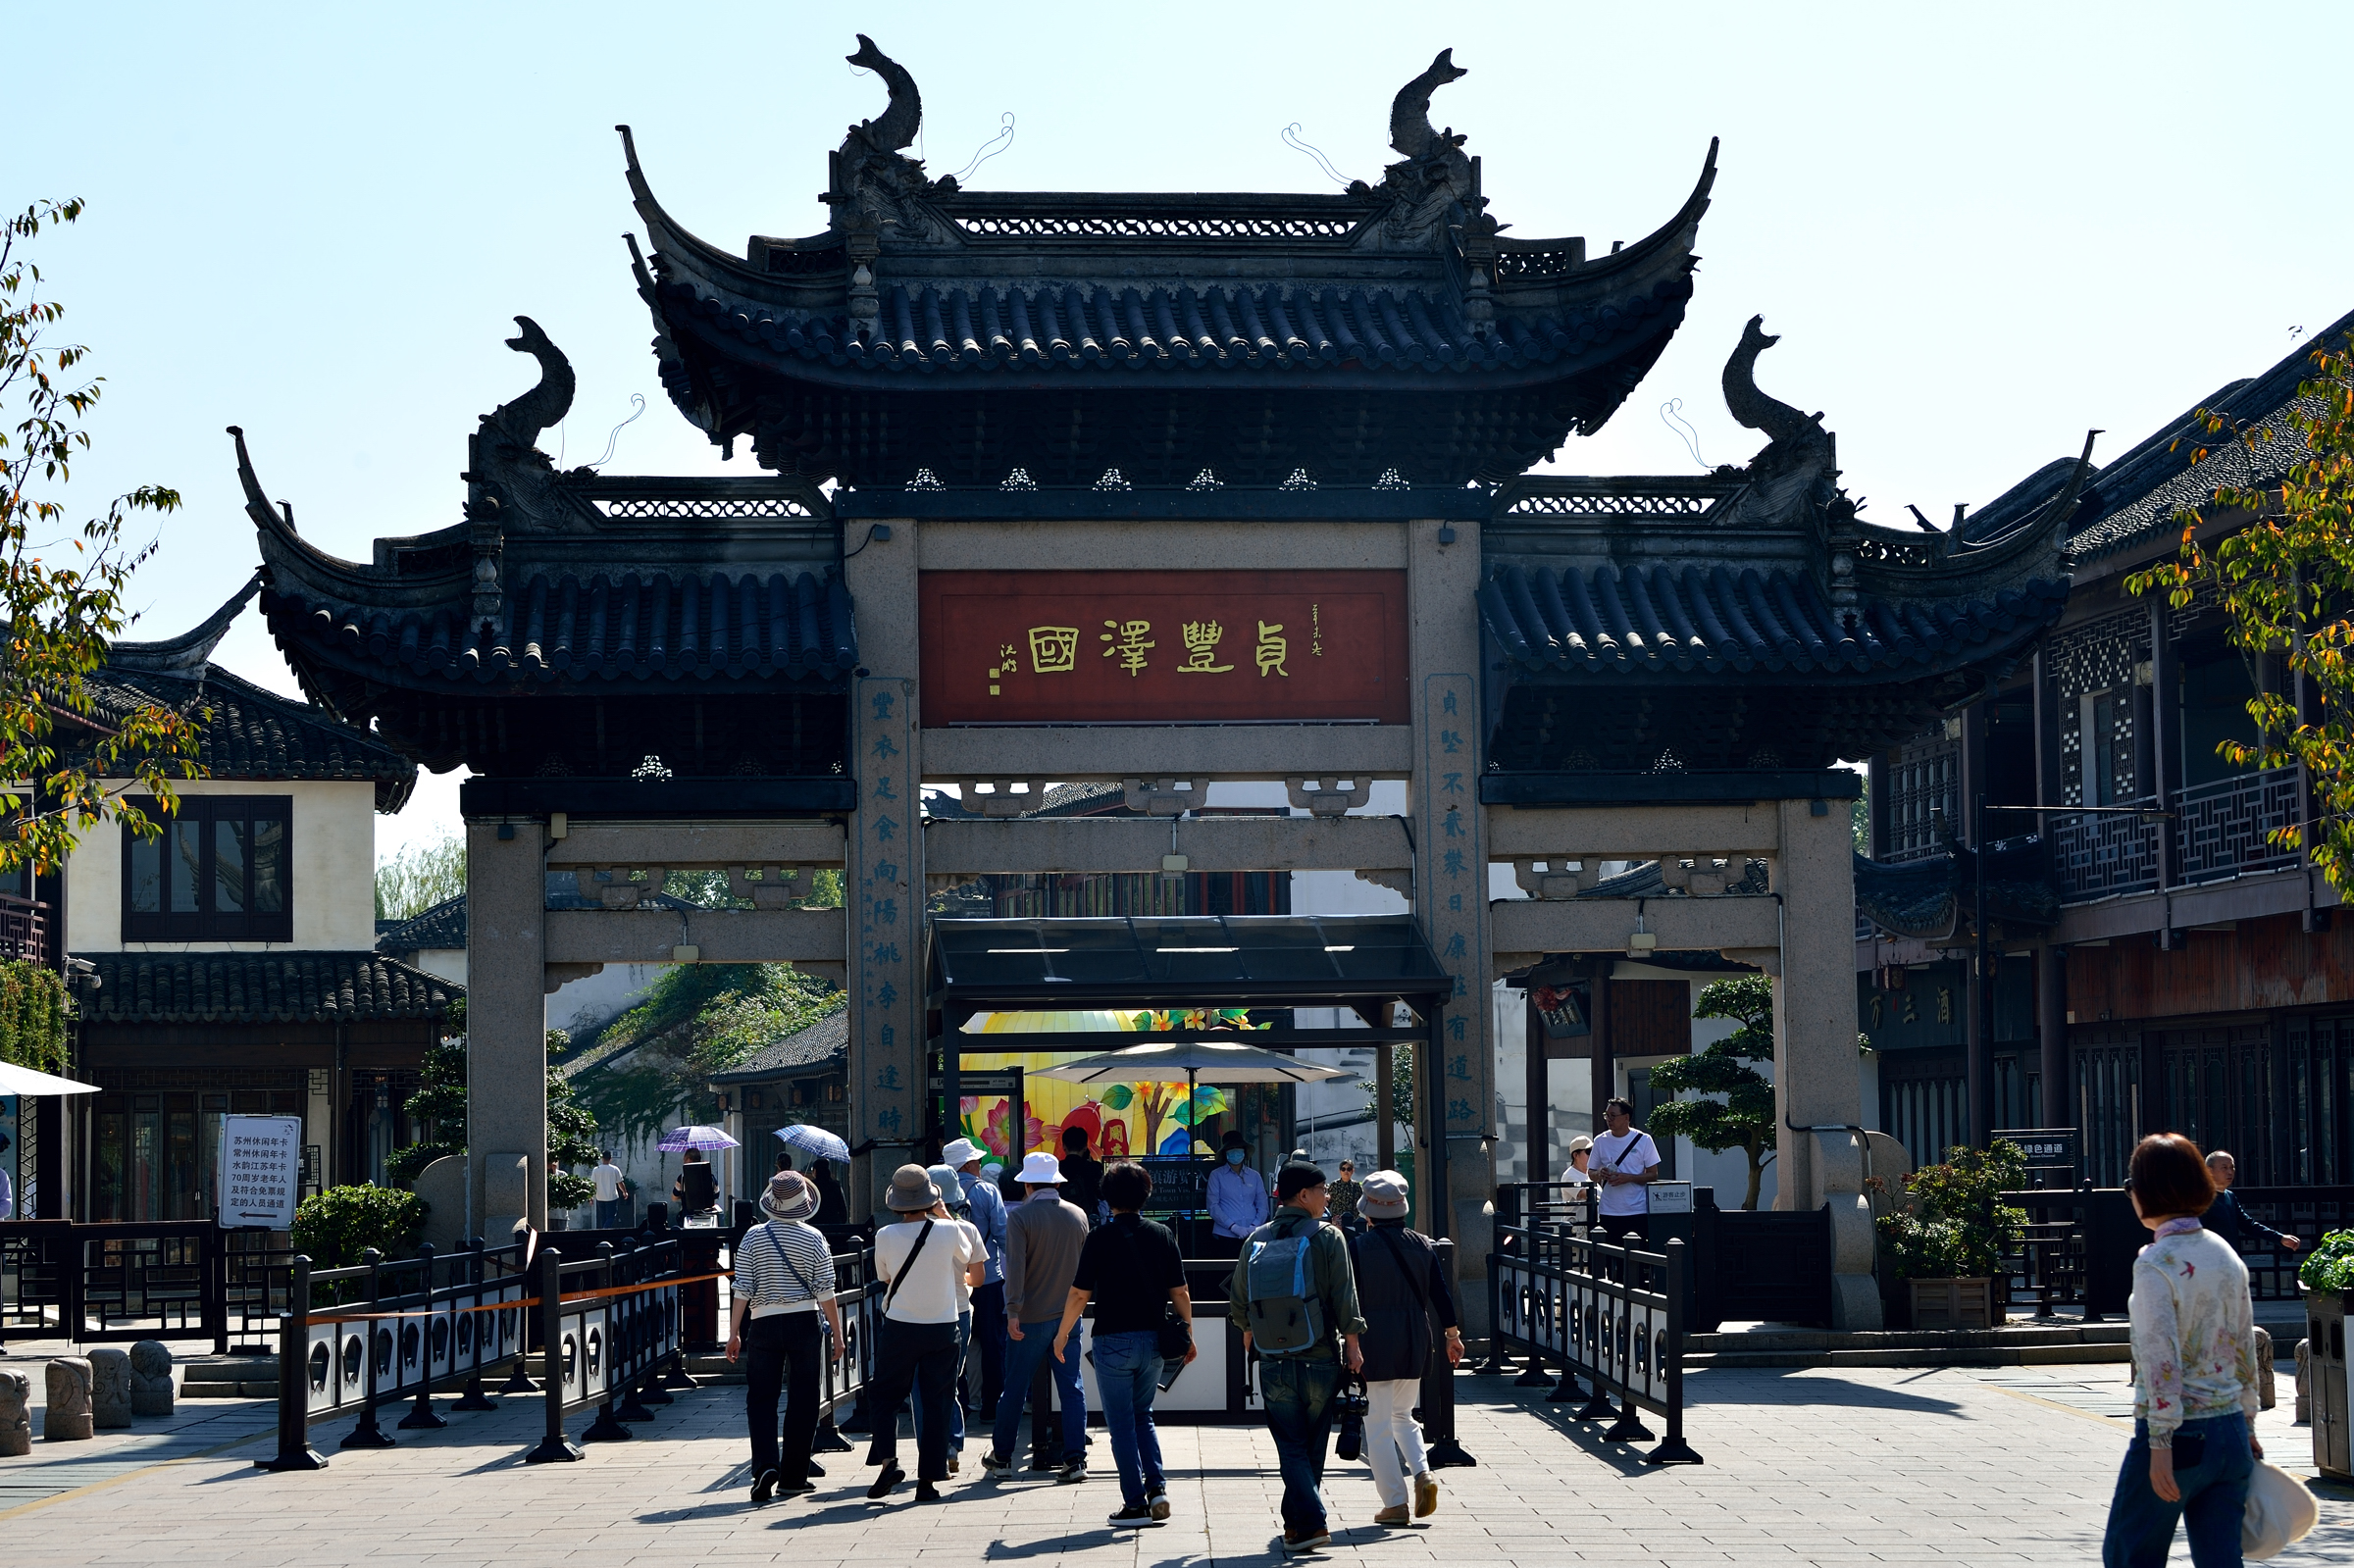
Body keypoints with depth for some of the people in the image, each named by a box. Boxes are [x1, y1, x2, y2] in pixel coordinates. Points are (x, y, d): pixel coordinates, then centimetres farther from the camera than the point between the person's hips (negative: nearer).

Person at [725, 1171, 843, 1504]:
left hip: (764, 1324, 0)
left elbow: (742, 1290, -3)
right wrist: (837, 1333, 4)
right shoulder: (813, 1238, -4)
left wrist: (734, 1333, 2)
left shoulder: (754, 1237, -2)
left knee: (761, 1398, 5)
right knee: (802, 1401, 8)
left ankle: (765, 1465, -15)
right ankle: (793, 1477, 10)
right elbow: (826, 1292, -4)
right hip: (805, 1323, 0)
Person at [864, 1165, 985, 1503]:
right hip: (943, 1328, 1)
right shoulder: (951, 1231, -9)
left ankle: (887, 1460, -7)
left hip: (899, 1327, -1)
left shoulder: (885, 1236, -9)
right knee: (936, 1402, 7)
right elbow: (970, 1266, 14)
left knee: (884, 1396, 12)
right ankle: (928, 1479, 5)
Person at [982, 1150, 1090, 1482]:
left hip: (1031, 1317, -3)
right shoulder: (1078, 1215, 5)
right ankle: (1075, 1458, 0)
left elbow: (1015, 1266, -18)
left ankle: (1001, 1456, 19)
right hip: (1069, 1315, 3)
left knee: (1015, 1387, 8)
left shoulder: (1020, 1217, -10)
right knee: (1071, 1387, 5)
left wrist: (1013, 1312, -18)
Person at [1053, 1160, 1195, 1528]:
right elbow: (1180, 1293, 3)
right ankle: (1157, 1486, 4)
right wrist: (1188, 1336, 14)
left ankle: (1136, 1503, 4)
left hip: (1113, 1341, -4)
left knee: (1121, 1423, 5)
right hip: (1153, 1340, 4)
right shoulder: (1162, 1235, 1)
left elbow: (1079, 1294, -8)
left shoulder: (1100, 1238, -10)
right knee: (1142, 1416, 20)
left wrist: (1063, 1334, 5)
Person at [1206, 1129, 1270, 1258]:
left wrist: (1255, 1226, -8)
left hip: (1252, 1237, 2)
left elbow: (1262, 1205, 9)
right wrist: (1233, 1226, -13)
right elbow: (1212, 1206, -3)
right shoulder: (1217, 1175, 4)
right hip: (1225, 1237, -2)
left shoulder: (1254, 1176, 12)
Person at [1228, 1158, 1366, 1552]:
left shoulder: (1255, 1241, 4)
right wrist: (1353, 1343, 1)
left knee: (1291, 1447, 3)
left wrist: (1249, 1333, 31)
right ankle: (1297, 1523, 20)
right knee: (1312, 1447, 12)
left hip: (1274, 1361, 2)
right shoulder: (1328, 1238, -6)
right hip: (1320, 1358, -2)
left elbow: (1238, 1301, 12)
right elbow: (1344, 1298, -9)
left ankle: (1310, 1522, -11)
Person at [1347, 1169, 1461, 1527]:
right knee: (1402, 1416, 22)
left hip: (1375, 1344, -4)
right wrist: (1451, 1333, 14)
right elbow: (1441, 1292, 5)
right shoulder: (1422, 1245, 2)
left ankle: (1395, 1504, 2)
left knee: (1378, 1426, 3)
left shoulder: (1356, 1247, -9)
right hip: (1415, 1344, 5)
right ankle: (1423, 1473, -1)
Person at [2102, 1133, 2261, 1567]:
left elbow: (2163, 1361, -19)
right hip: (2229, 1429, 7)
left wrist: (2160, 1445, -19)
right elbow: (2245, 1349, 13)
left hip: (2178, 1433, -7)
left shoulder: (2156, 1264, -14)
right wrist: (2247, 1429, 21)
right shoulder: (2227, 1255, 8)